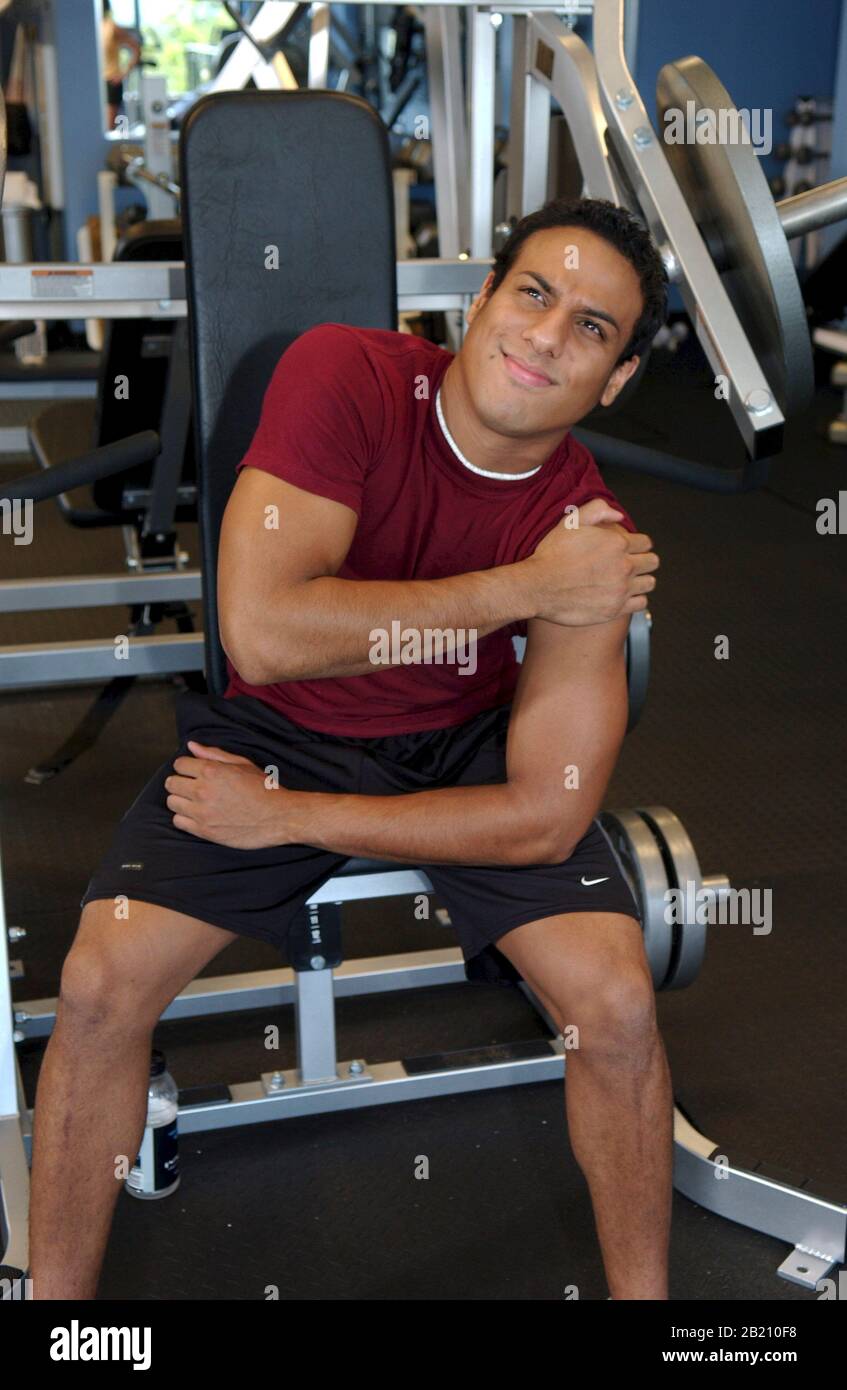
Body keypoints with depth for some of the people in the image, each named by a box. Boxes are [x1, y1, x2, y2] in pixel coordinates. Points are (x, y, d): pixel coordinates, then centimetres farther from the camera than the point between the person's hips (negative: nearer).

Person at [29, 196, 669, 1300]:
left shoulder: (591, 536, -20)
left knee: (618, 1006, -17)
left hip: (466, 746, 1)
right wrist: (520, 589, -31)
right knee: (100, 984, -15)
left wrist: (288, 818, -19)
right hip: (280, 723, 0)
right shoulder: (345, 373, -23)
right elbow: (261, 630, -33)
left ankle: (643, 1292, 12)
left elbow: (544, 816, -21)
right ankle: (57, 1291, 11)